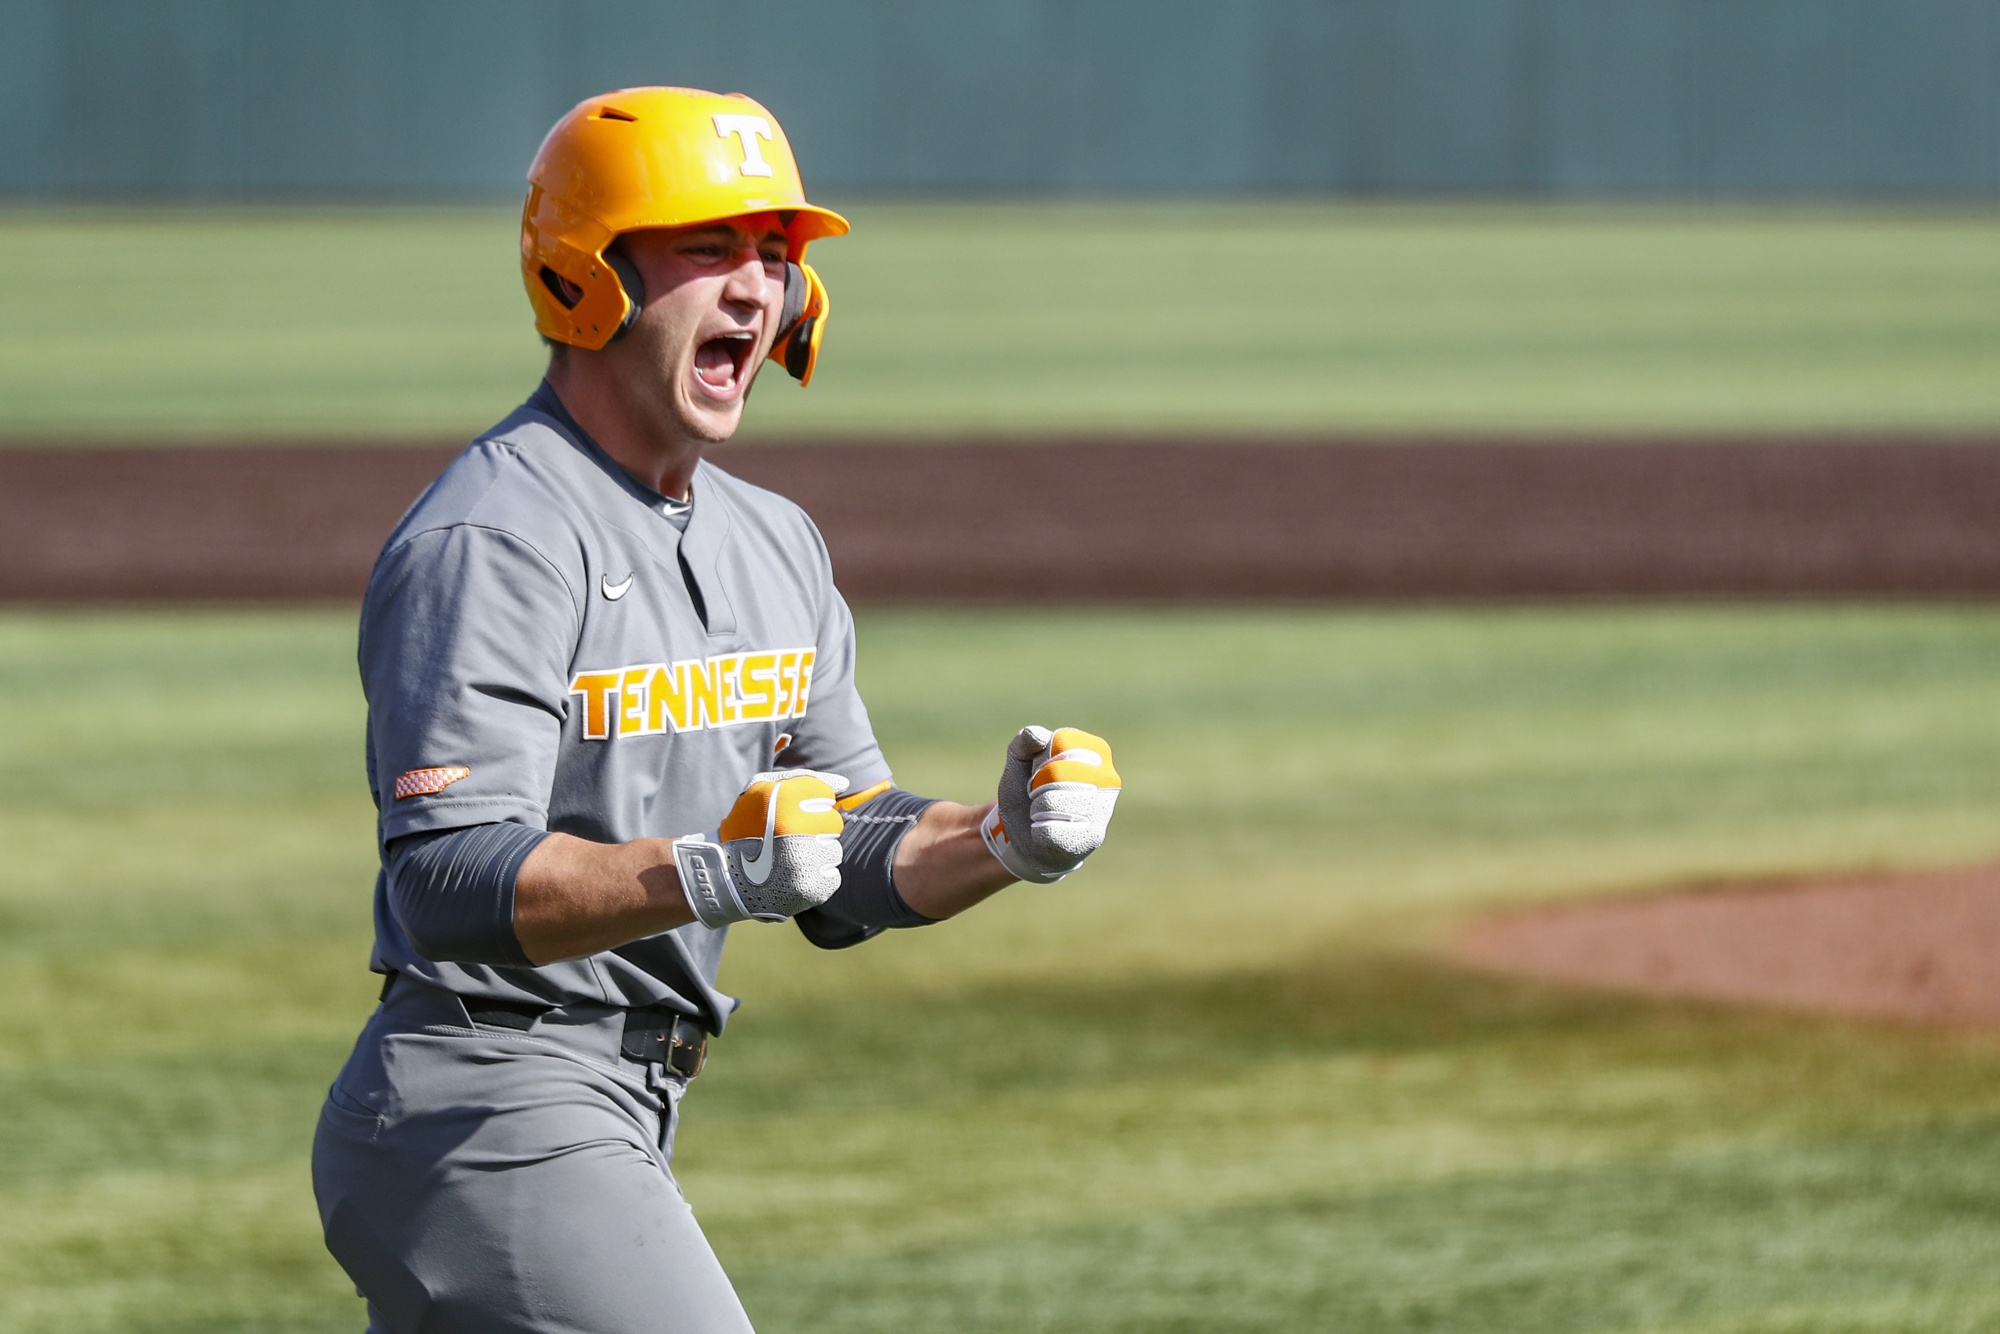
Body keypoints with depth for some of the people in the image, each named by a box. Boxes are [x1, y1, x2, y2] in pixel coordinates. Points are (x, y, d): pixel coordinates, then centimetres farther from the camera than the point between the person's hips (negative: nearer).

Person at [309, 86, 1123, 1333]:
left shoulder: (770, 542, 14)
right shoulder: (491, 543, -14)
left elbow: (851, 875, 15)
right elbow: (452, 886, -24)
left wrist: (1004, 842, -5)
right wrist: (710, 876, -36)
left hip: (624, 1124, 9)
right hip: (489, 1118, -9)